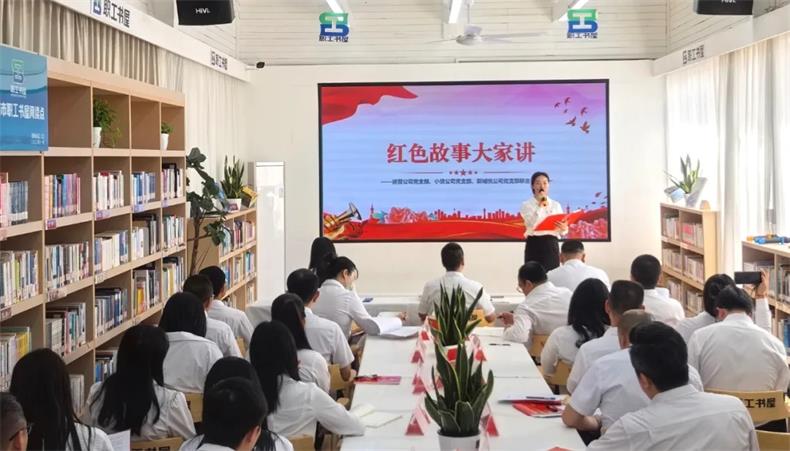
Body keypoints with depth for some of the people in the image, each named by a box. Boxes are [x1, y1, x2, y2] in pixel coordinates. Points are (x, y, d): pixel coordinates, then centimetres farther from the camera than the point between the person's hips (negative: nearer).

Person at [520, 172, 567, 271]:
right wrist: (540, 205, -13)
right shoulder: (526, 205, 3)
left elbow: (562, 232, 7)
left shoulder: (556, 205, 12)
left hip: (552, 245, 3)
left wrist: (563, 228, -16)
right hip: (534, 244, -3)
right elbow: (532, 224, -15)